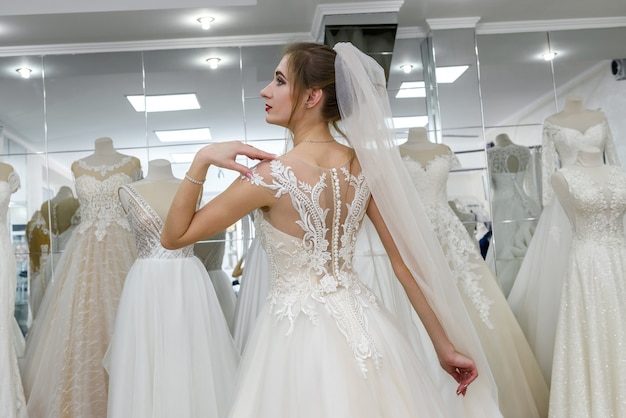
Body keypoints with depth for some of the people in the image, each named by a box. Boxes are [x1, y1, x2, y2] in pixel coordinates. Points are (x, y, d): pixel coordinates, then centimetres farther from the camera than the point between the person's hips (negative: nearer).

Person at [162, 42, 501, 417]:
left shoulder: (271, 177, -20)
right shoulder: (364, 165, -5)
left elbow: (174, 237, -11)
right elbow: (406, 261, -3)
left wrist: (202, 160, -17)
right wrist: (445, 345, 5)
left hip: (298, 338, -5)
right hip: (362, 326, 5)